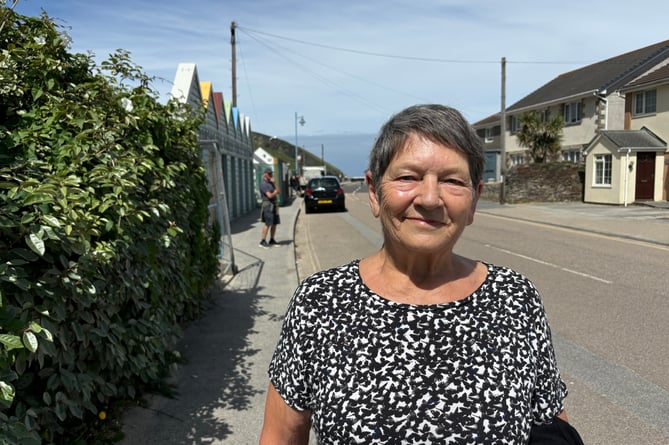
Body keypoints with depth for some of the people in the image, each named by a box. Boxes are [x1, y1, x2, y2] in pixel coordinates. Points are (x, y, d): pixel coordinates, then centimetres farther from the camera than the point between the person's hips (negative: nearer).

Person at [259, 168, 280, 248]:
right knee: (268, 224, -11)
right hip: (267, 204, -9)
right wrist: (275, 192, 0)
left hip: (274, 204, 9)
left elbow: (278, 191, 10)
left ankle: (272, 240, 17)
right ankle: (262, 241, -6)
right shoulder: (263, 184, -12)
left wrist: (274, 183, 0)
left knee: (274, 223, 9)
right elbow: (270, 195, -19)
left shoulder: (270, 183, 17)